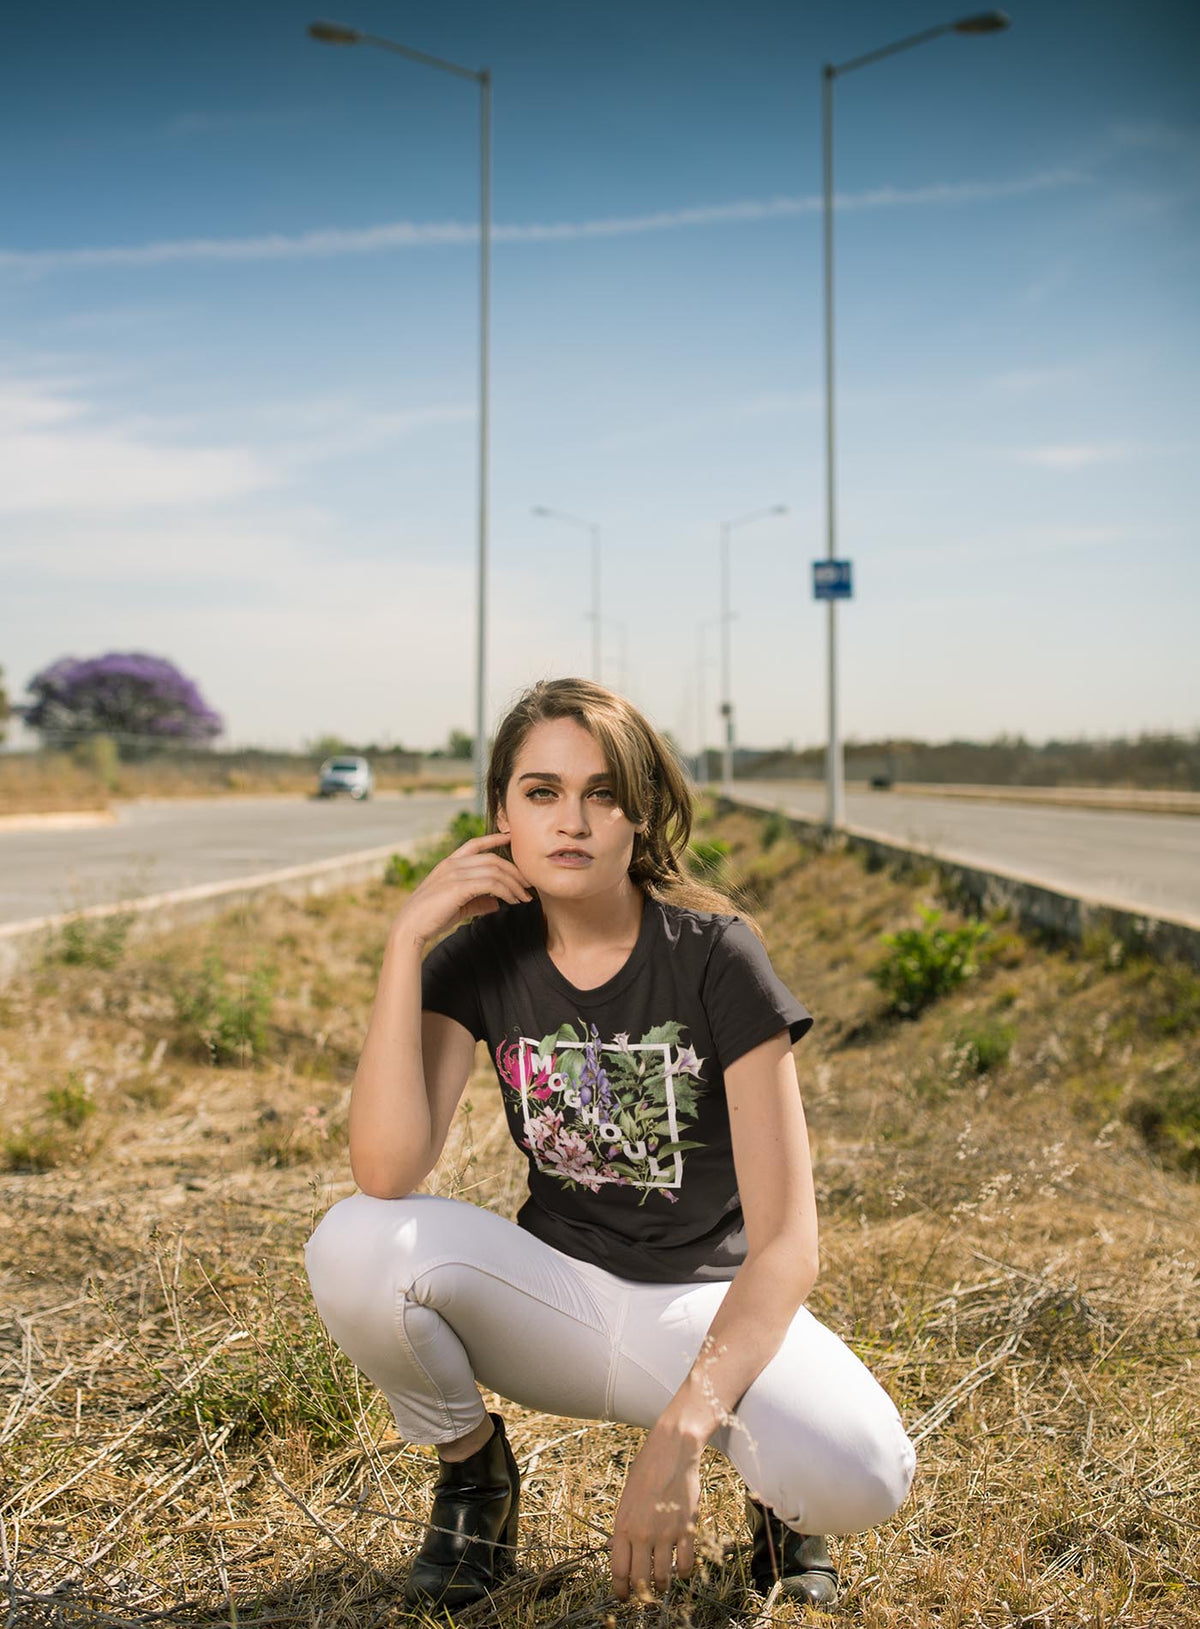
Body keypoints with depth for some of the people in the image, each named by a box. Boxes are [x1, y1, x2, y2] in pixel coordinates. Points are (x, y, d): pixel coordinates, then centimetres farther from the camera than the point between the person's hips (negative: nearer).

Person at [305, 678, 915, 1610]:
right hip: (555, 1290, 3)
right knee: (353, 1246, -26)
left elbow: (785, 1239, -21)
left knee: (862, 1475, -33)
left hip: (706, 1296, -2)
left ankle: (778, 1491, 6)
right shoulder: (482, 957, -8)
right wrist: (406, 941, -26)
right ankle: (472, 1468, 3)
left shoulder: (715, 955, -17)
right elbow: (386, 1175, -23)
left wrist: (679, 1431, -33)